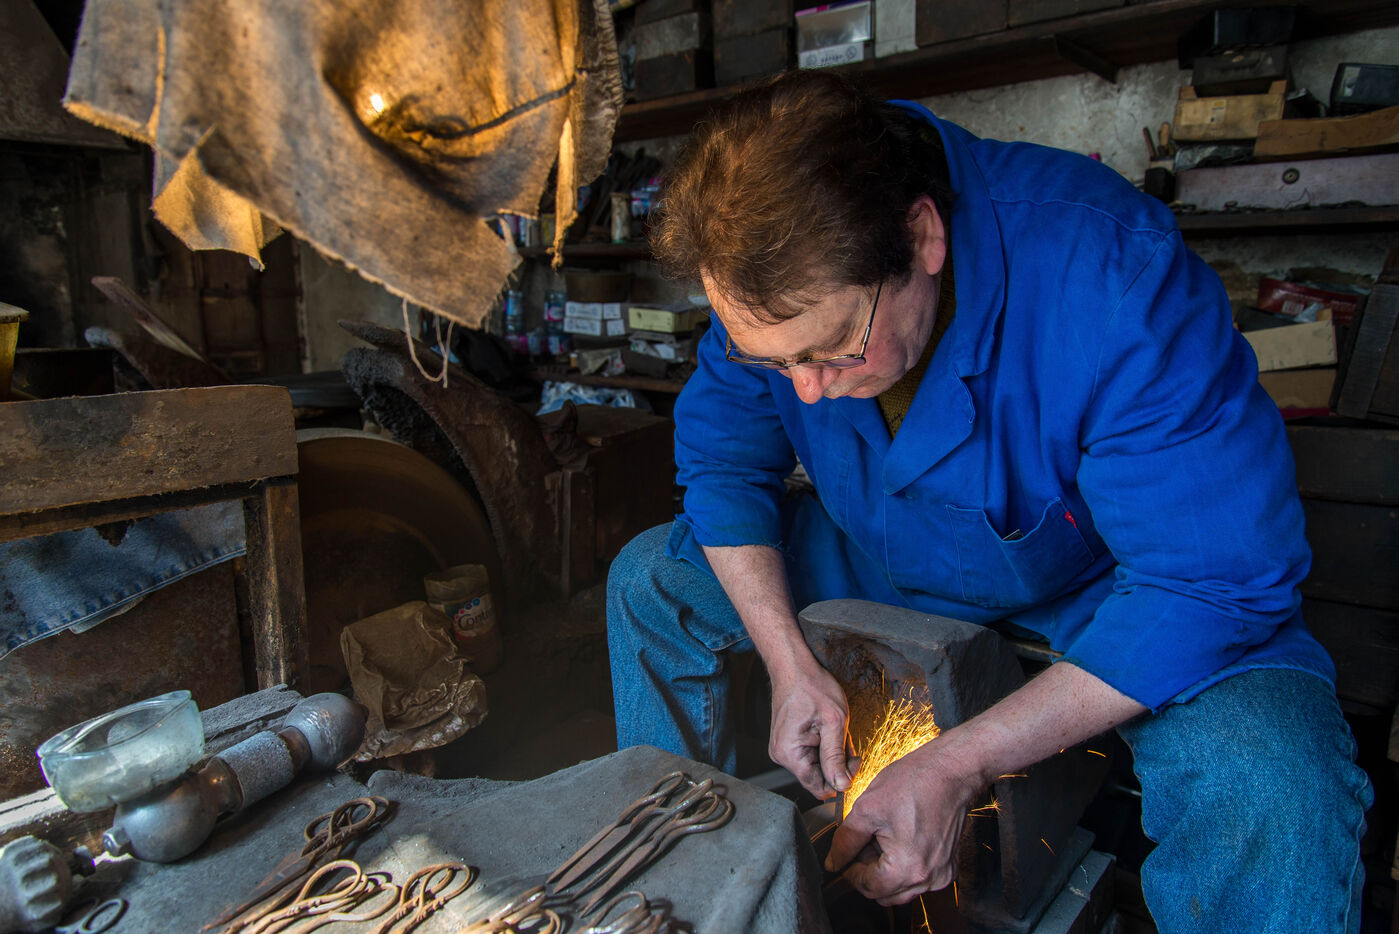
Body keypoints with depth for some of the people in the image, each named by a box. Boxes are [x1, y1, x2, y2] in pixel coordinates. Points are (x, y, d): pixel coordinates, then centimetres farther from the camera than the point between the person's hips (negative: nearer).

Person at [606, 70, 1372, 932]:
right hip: (883, 557, 5)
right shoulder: (784, 280, -20)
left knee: (1275, 788, -34)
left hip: (1099, 584, -4)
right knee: (650, 580, 0)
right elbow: (720, 460, -7)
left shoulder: (1110, 275, -36)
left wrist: (958, 766, -34)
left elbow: (1220, 580, -32)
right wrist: (790, 663, -20)